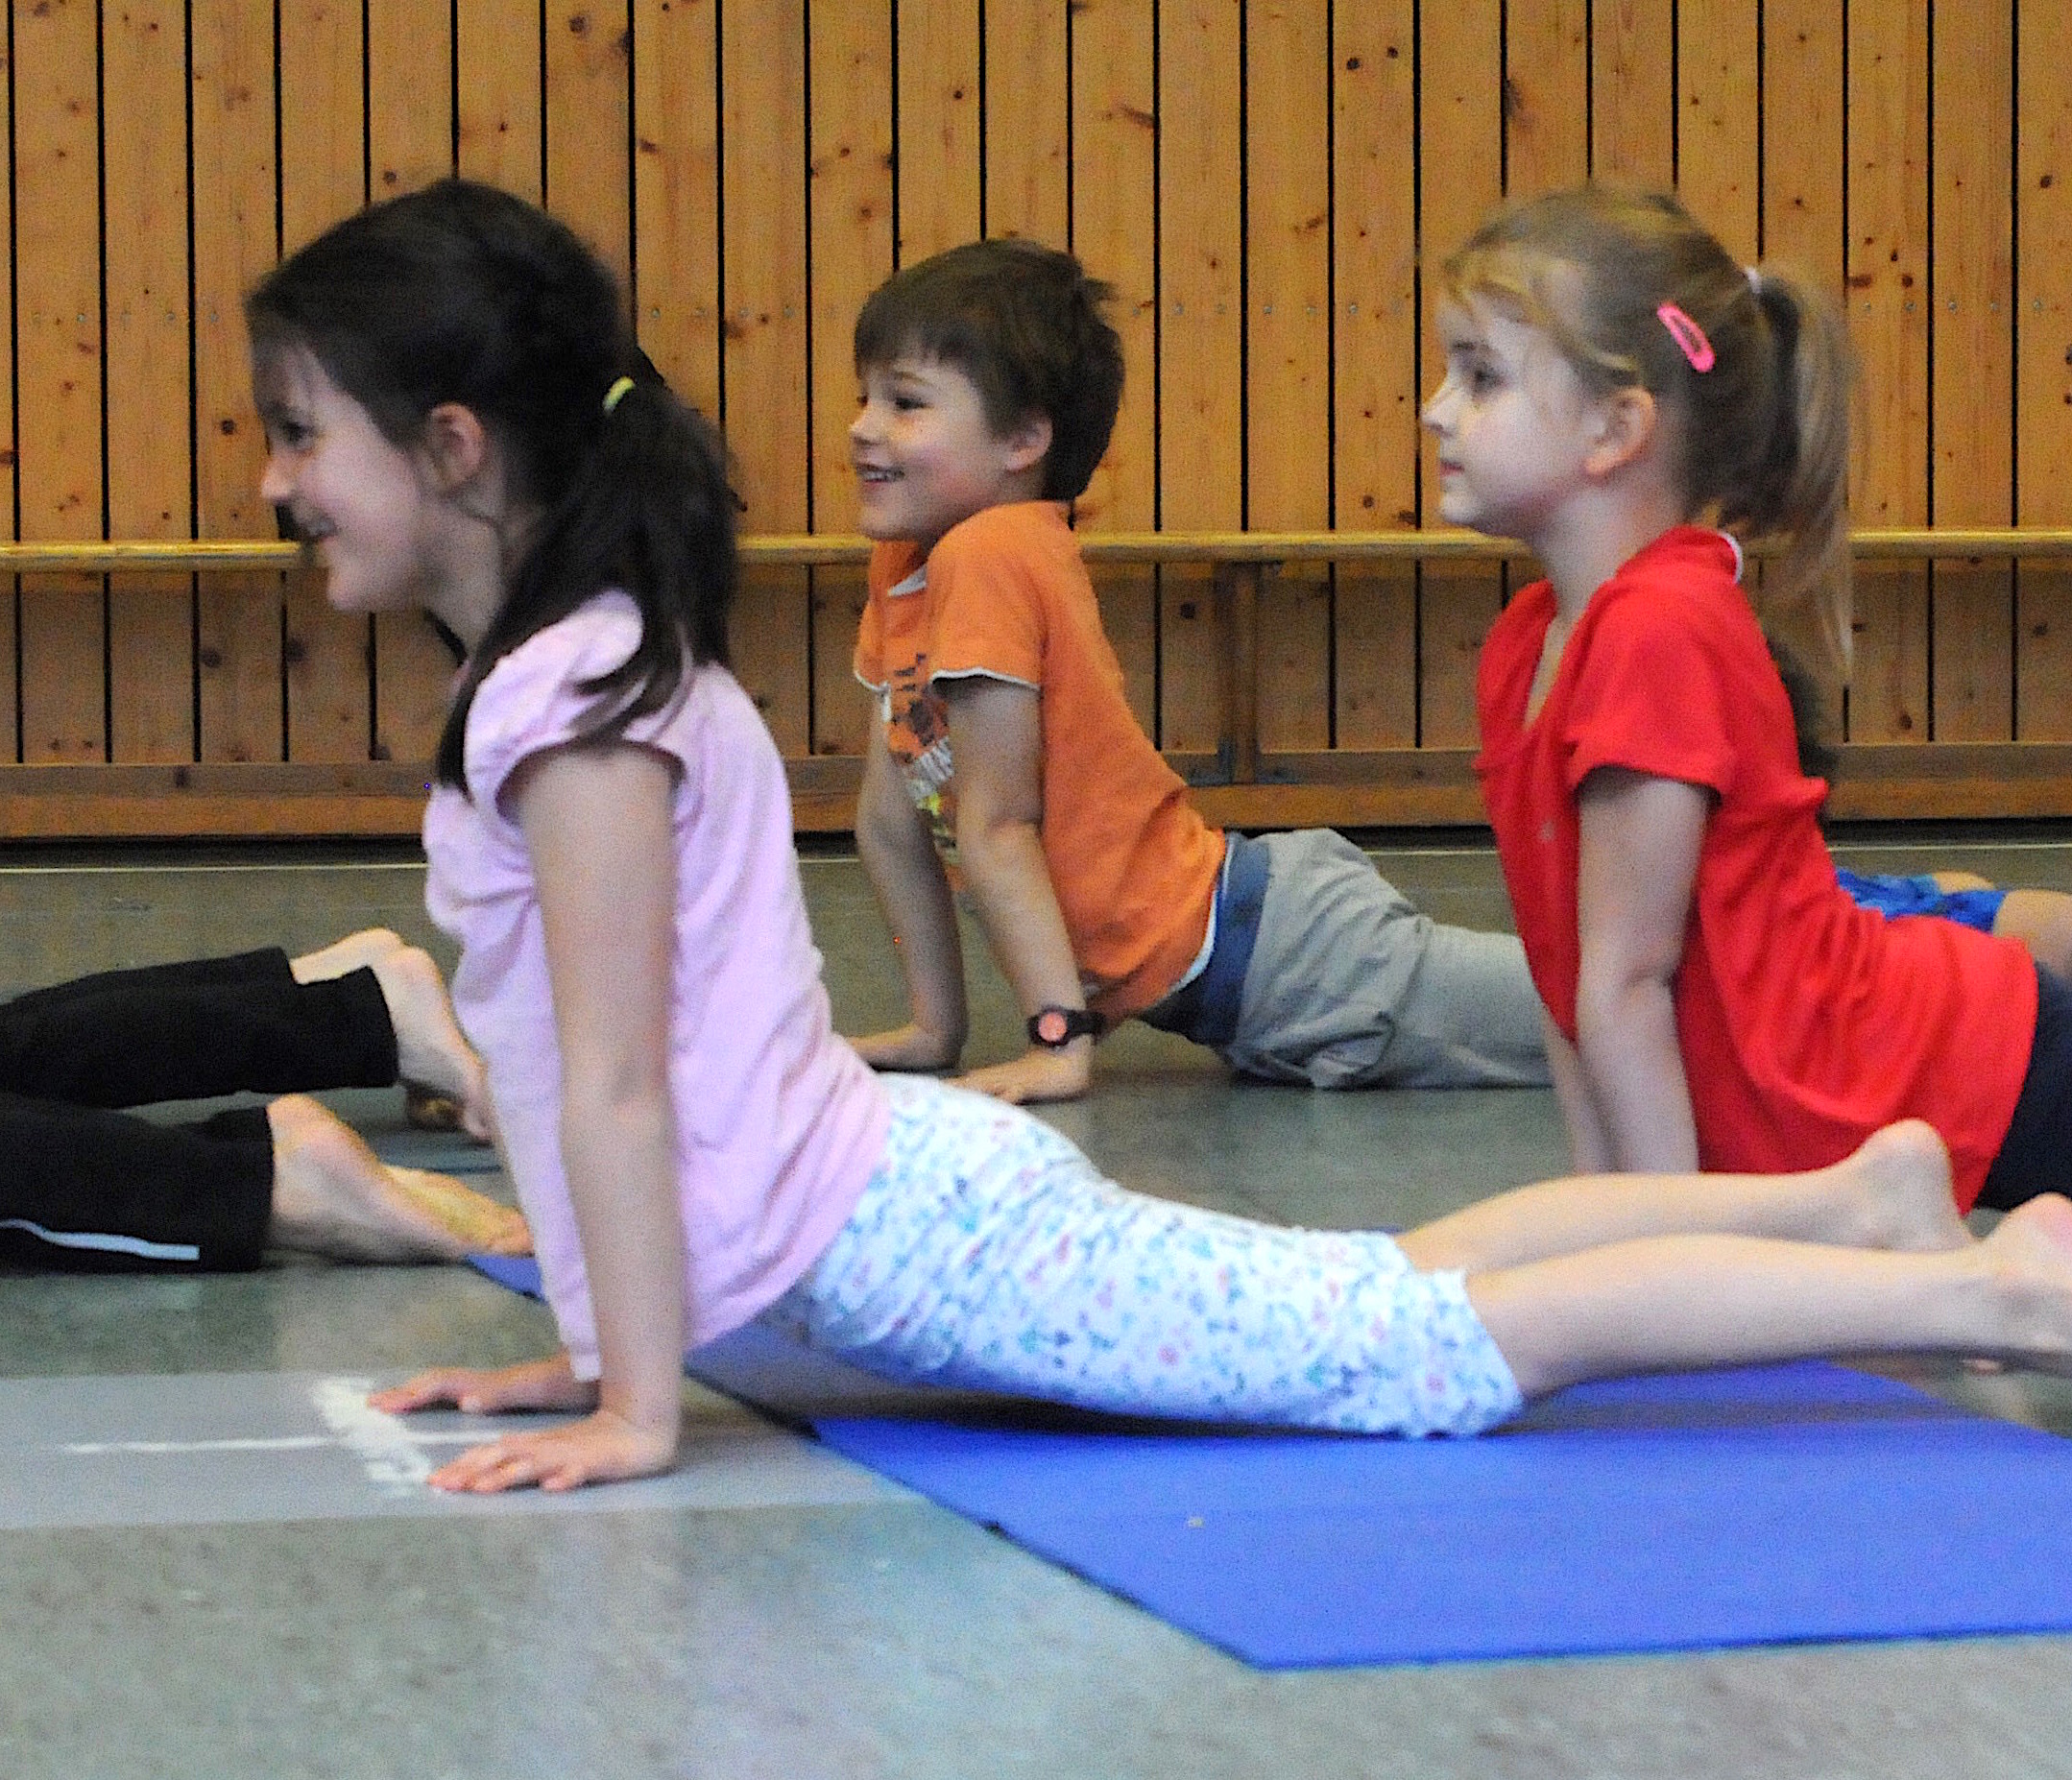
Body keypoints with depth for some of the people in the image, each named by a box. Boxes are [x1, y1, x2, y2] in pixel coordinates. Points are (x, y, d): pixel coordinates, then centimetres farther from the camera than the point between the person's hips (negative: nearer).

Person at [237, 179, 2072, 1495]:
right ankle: (1851, 1203, 25)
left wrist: (638, 1408, -18)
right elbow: (594, 1075, 19)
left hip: (916, 1251, -10)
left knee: (1445, 1344, -7)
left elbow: (616, 1085, -20)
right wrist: (597, 1349, 18)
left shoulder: (568, 698, -17)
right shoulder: (588, 655, 14)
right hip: (912, 1192, 10)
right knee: (1391, 1301, 19)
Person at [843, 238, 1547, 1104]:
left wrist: (1061, 1038, -20)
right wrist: (936, 1030, 12)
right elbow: (890, 821, 13)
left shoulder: (989, 556, -19)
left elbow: (998, 824, -19)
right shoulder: (903, 570, 9)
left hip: (1260, 955, -9)